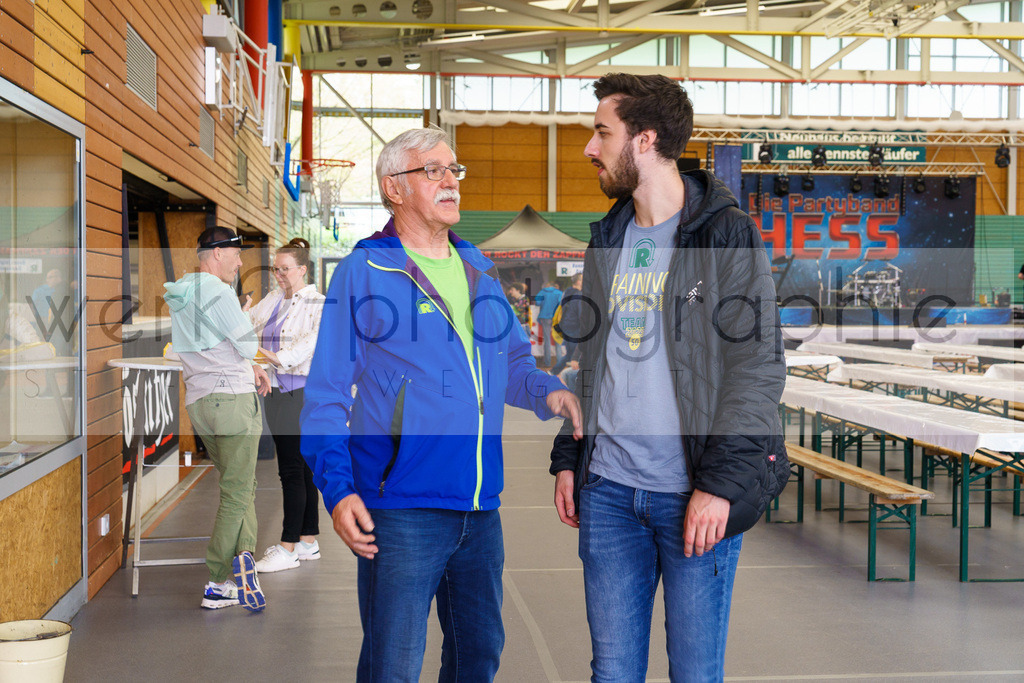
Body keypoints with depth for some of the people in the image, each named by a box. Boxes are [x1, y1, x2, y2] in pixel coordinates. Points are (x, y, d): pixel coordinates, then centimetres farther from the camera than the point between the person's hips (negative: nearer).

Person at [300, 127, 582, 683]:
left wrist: (548, 392, -3)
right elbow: (326, 395, -5)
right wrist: (338, 488, -15)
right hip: (400, 507, -6)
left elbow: (512, 360, 19)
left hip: (480, 507, 6)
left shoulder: (476, 268, 13)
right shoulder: (364, 271, -5)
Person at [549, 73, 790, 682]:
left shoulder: (728, 235, -7)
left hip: (694, 494, -5)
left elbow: (758, 367, -10)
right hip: (607, 490, 5)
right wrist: (568, 458, 13)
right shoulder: (608, 238, 13)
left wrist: (720, 483, -16)